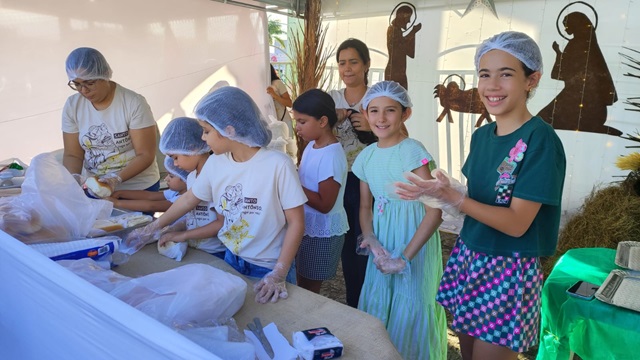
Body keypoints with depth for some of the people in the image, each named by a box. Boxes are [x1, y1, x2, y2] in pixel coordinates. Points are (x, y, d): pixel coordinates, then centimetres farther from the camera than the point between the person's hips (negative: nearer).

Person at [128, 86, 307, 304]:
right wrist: (152, 229, 18)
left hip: (269, 268, -5)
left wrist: (279, 275, -21)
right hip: (232, 260, 5)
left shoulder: (277, 165, -23)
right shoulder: (215, 162, -5)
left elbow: (296, 223, -17)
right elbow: (189, 199, 11)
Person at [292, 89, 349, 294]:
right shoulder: (312, 145, 3)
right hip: (307, 227, 8)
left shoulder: (331, 156, -25)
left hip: (323, 233, -8)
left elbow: (324, 204, -25)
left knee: (308, 291, 8)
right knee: (301, 286, 21)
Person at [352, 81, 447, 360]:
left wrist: (405, 257, -20)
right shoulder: (366, 156, 2)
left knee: (410, 313, 8)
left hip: (414, 244, -6)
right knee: (377, 310, 18)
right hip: (383, 245, 6)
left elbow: (434, 212, -21)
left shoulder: (412, 151, -18)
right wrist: (371, 240, -9)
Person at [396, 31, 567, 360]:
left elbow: (516, 223, -20)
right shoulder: (481, 135, 4)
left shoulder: (540, 140, -17)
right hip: (468, 257, 7)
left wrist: (454, 199, -27)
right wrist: (443, 192, -6)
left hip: (508, 270, -6)